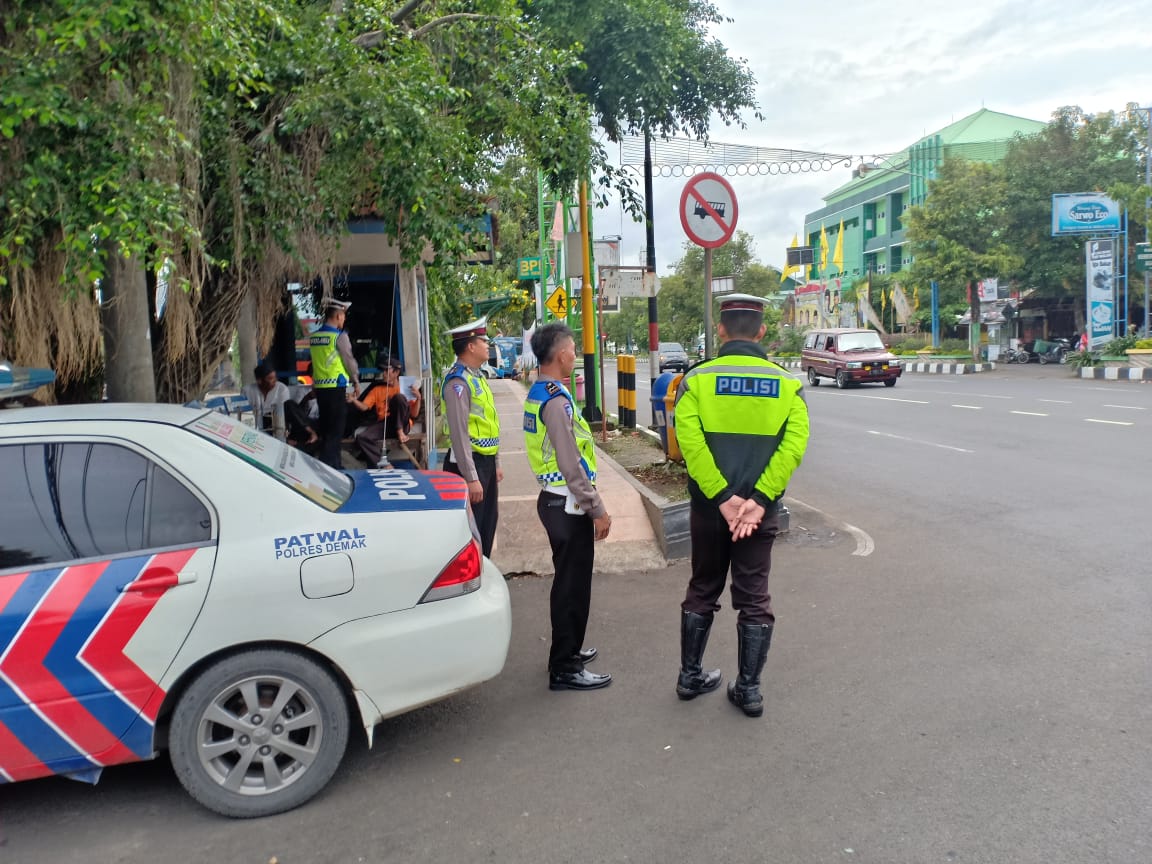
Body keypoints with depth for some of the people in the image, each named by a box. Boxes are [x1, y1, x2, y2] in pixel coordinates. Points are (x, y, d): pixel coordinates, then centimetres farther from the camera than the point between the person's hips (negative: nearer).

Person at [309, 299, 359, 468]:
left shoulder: (313, 337, 9)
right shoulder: (339, 336, -9)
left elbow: (317, 361, 11)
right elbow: (349, 360, -5)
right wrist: (356, 382, 6)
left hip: (319, 386, 6)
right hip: (336, 387, -6)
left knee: (325, 428, 13)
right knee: (336, 429, -2)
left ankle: (332, 464, 21)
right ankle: (329, 465, -5)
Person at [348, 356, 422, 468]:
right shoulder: (377, 389, 21)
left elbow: (414, 414, 3)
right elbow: (364, 406, 8)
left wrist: (418, 398, -12)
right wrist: (353, 400, -11)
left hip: (402, 425, -3)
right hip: (383, 424, 3)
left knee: (399, 397, -26)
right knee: (362, 438, -26)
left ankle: (400, 432, -23)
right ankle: (383, 465, -28)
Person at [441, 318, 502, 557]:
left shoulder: (477, 376, 12)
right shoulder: (458, 382, -19)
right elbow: (459, 434, -24)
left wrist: (495, 463, 19)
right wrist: (471, 478, -25)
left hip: (486, 460, 10)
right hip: (469, 462, -10)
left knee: (488, 523, 18)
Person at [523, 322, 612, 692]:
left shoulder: (538, 394, 11)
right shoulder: (556, 399, -20)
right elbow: (570, 464, -22)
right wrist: (597, 509, -16)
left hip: (554, 498, 10)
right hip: (568, 504, -10)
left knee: (569, 580, 22)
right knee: (572, 584, -1)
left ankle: (567, 650, 36)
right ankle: (565, 669, 9)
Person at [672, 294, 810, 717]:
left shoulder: (697, 378, -6)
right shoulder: (786, 384, -2)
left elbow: (690, 441, -18)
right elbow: (794, 445, -14)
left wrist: (722, 497, -18)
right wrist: (759, 501, -18)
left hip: (708, 508, 0)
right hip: (760, 511, 0)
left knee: (702, 591, 17)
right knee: (754, 599, 12)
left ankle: (691, 675, 28)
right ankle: (749, 689, 17)